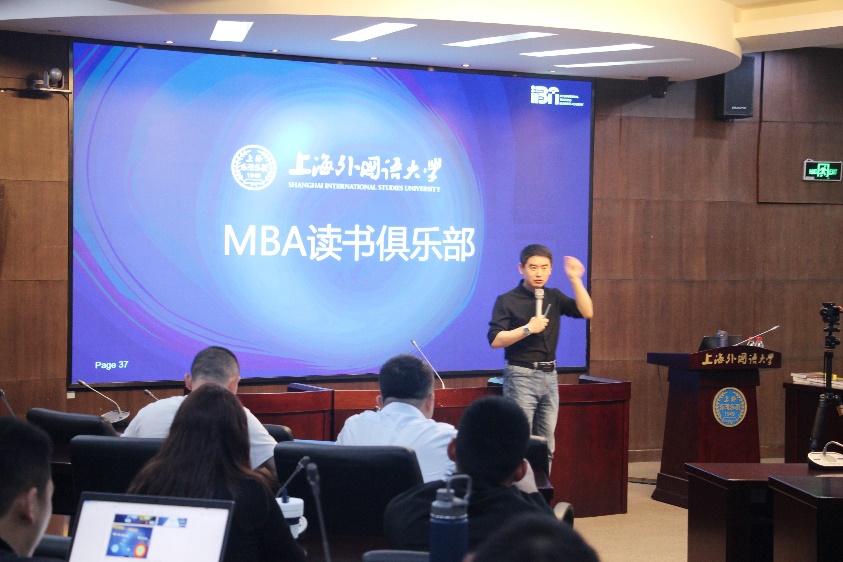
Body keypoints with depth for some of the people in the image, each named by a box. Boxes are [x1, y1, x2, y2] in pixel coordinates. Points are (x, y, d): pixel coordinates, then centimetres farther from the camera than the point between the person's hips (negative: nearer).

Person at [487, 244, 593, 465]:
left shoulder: (554, 297, 11)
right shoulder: (507, 300, -4)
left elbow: (586, 312, -2)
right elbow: (495, 340, -12)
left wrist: (575, 279, -9)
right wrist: (528, 329, -17)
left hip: (549, 376, 6)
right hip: (521, 376, -6)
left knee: (546, 445, 9)